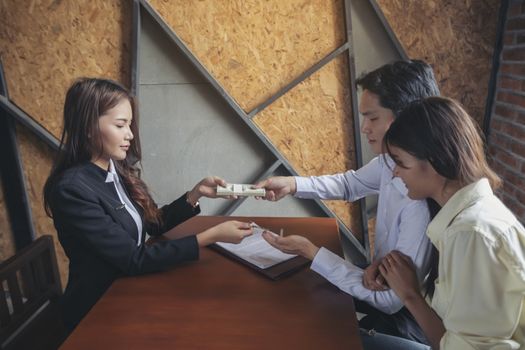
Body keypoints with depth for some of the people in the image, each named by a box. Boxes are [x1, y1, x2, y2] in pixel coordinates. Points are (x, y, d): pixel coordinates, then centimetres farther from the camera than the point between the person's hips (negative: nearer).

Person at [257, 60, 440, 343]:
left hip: (404, 320, -6)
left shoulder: (425, 199, -36)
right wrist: (292, 184, -7)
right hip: (384, 284, 7)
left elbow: (394, 299, -29)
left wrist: (311, 252, -25)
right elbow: (351, 184, 9)